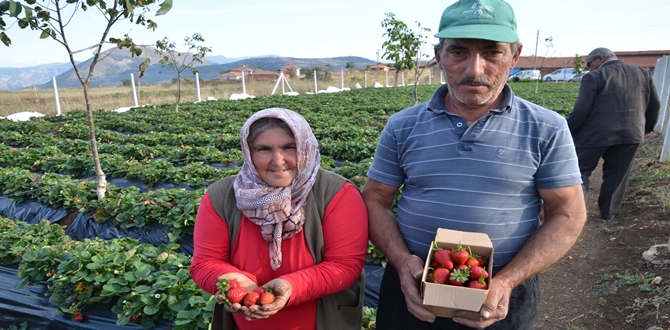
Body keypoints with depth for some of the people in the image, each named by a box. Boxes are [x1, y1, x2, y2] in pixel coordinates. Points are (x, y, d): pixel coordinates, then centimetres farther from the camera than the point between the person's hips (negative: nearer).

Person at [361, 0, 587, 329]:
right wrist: (401, 261, -15)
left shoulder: (547, 129, -7)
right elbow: (375, 200, 0)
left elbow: (568, 214, -4)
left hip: (502, 297, 0)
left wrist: (508, 280, -16)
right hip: (412, 287, 1)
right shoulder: (401, 127, -4)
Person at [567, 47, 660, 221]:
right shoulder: (643, 73, 10)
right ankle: (609, 211, 22)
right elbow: (655, 104, 14)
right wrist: (647, 127, 28)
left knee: (580, 170, 6)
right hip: (631, 133, 5)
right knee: (617, 174, 15)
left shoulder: (595, 77, -10)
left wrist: (567, 132, -5)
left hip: (595, 134, -5)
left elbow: (581, 109, -15)